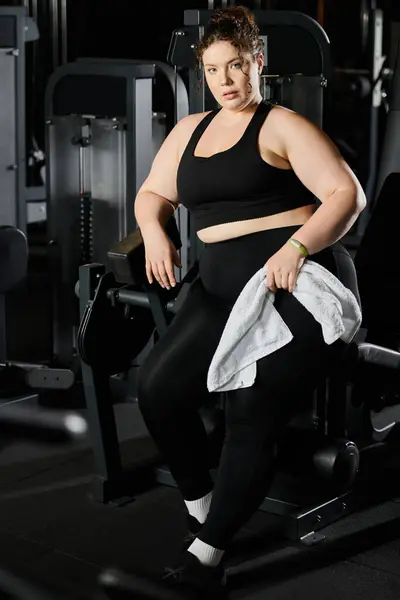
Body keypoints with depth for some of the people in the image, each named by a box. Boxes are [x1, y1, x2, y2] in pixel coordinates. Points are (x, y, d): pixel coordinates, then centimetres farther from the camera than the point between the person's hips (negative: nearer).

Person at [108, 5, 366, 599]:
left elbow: (347, 195, -5)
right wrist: (154, 232, 3)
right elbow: (152, 194, 27)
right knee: (157, 386, -16)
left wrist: (296, 248, -21)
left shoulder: (283, 126, 4)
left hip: (298, 280, -5)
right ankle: (199, 504, 2)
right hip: (224, 283, 6)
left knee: (253, 412, -19)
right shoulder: (190, 130, 23)